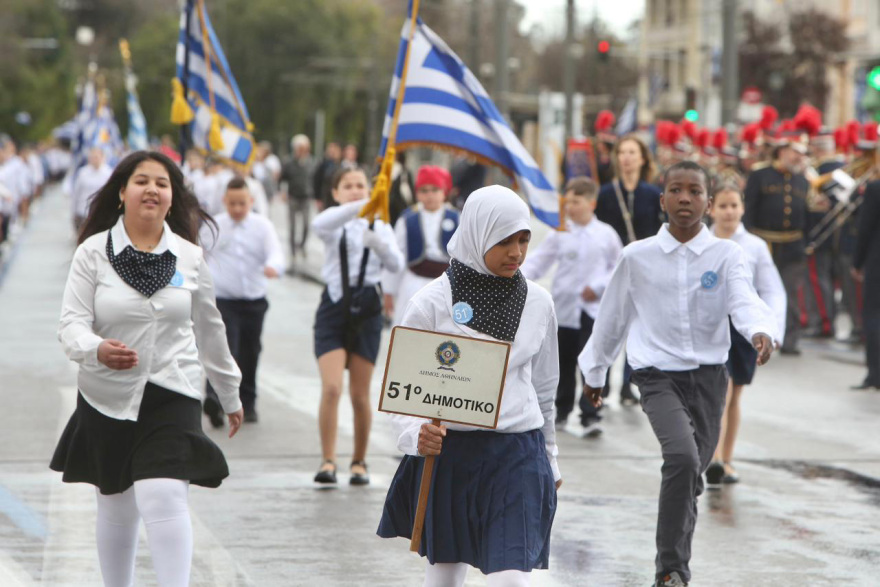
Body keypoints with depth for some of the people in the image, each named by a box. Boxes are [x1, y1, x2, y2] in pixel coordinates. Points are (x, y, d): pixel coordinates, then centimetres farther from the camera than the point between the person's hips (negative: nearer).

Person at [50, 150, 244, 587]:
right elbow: (71, 323, -11)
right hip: (107, 398, 0)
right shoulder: (94, 252, -4)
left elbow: (209, 329, 14)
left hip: (171, 395, 0)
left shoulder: (189, 257, 3)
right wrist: (97, 349, -34)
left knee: (164, 498, -18)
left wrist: (230, 395, 22)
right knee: (115, 506, 13)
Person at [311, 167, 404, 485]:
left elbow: (396, 264, -6)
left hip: (367, 307, 1)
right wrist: (362, 207, -36)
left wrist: (378, 243, -27)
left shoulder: (379, 225, 9)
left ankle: (359, 462, 17)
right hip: (334, 306, -1)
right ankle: (328, 461, -9)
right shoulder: (334, 222, 4)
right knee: (331, 388, -14)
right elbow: (319, 224, -23)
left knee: (360, 394, 5)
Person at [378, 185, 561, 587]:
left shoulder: (537, 302, 5)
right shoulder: (433, 301, -5)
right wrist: (415, 434, -23)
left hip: (517, 454, 1)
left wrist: (549, 460, 23)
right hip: (447, 451, -1)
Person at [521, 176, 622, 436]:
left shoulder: (606, 235, 1)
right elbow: (537, 262, 0)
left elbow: (618, 267, 8)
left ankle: (590, 416, -10)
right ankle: (562, 410, 25)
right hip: (564, 306, 2)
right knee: (564, 363, 10)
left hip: (593, 306, -2)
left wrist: (599, 287, -7)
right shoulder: (560, 235, 1)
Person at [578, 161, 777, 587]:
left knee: (691, 473, 9)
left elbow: (744, 300, -17)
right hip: (659, 376, -2)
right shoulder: (637, 257, 0)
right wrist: (594, 371, 21)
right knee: (682, 456, -24)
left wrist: (761, 331, -39)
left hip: (708, 376, 2)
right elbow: (612, 316, 12)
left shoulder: (726, 255, 0)